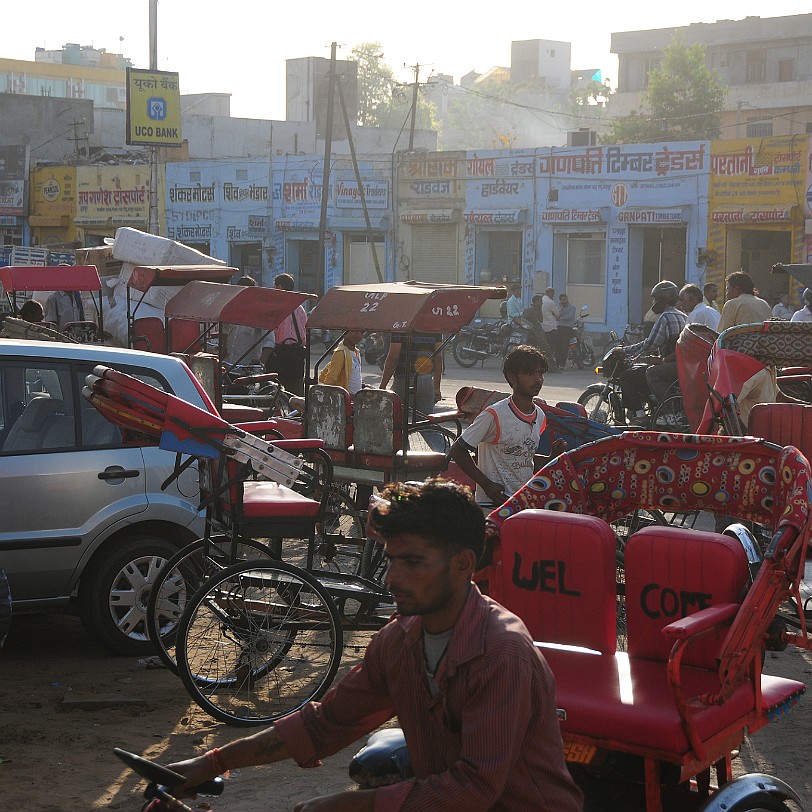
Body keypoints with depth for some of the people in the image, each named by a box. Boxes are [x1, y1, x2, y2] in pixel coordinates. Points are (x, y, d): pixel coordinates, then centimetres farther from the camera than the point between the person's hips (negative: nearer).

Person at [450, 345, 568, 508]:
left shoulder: (539, 416, 9)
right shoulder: (494, 415, -13)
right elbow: (458, 451, -10)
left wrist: (553, 459, 2)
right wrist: (486, 484, -15)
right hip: (493, 503, -7)